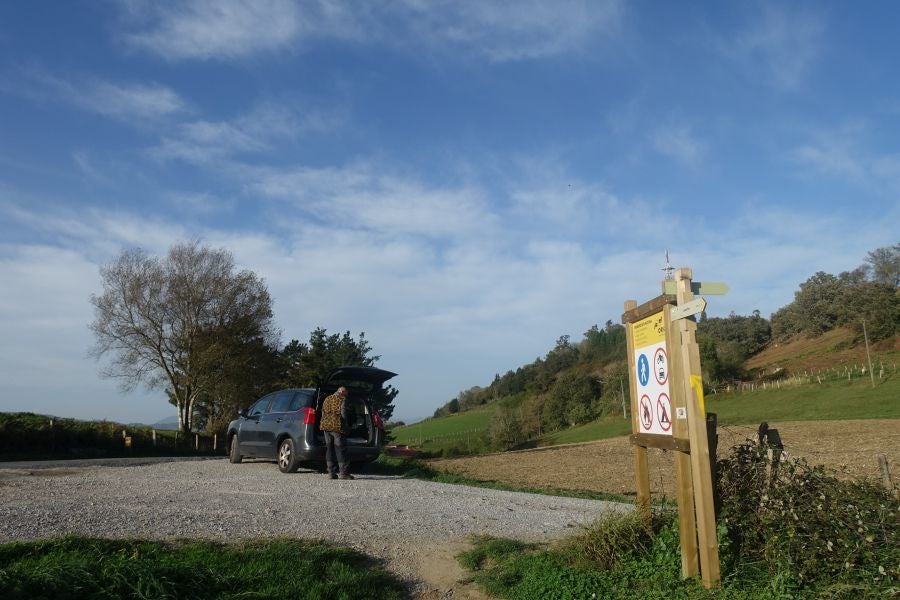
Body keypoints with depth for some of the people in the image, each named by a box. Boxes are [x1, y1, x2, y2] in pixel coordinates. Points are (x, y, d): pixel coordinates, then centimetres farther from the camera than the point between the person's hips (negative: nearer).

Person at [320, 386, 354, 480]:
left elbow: (323, 413, 17)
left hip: (326, 426, 7)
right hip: (338, 427, -6)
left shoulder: (327, 399, 18)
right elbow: (344, 413, -11)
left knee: (329, 448, 10)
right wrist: (346, 423, 4)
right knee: (340, 449, -3)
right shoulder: (343, 400, -5)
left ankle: (330, 472, 10)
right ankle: (343, 473, -3)